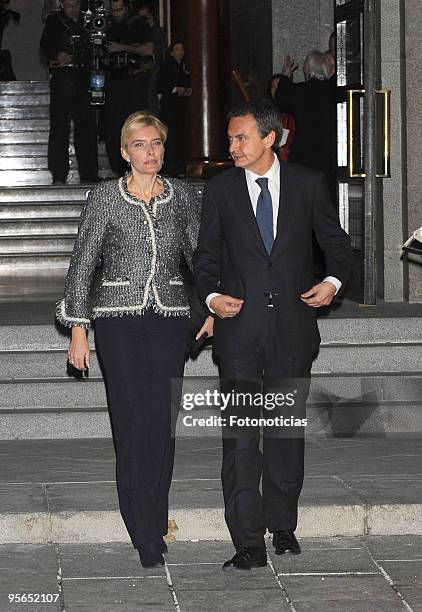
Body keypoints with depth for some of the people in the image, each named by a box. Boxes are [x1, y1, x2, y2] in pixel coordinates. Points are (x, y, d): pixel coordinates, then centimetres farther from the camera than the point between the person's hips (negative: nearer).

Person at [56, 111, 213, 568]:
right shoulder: (104, 199, -1)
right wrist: (77, 329, -3)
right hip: (119, 317, -2)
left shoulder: (183, 197, 7)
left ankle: (153, 525, 11)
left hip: (170, 316, 2)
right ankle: (146, 535, -4)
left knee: (162, 420, -1)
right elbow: (81, 265, 1)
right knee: (133, 420, -8)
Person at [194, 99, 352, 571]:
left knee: (287, 430, 11)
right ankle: (248, 545, -6)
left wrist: (333, 280, -8)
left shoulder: (307, 183, 2)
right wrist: (211, 296, -8)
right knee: (240, 436, -7)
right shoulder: (220, 190, 4)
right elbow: (205, 255, 10)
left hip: (292, 328, 1)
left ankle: (282, 525, 27)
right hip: (240, 328, -1)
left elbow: (335, 241, 11)